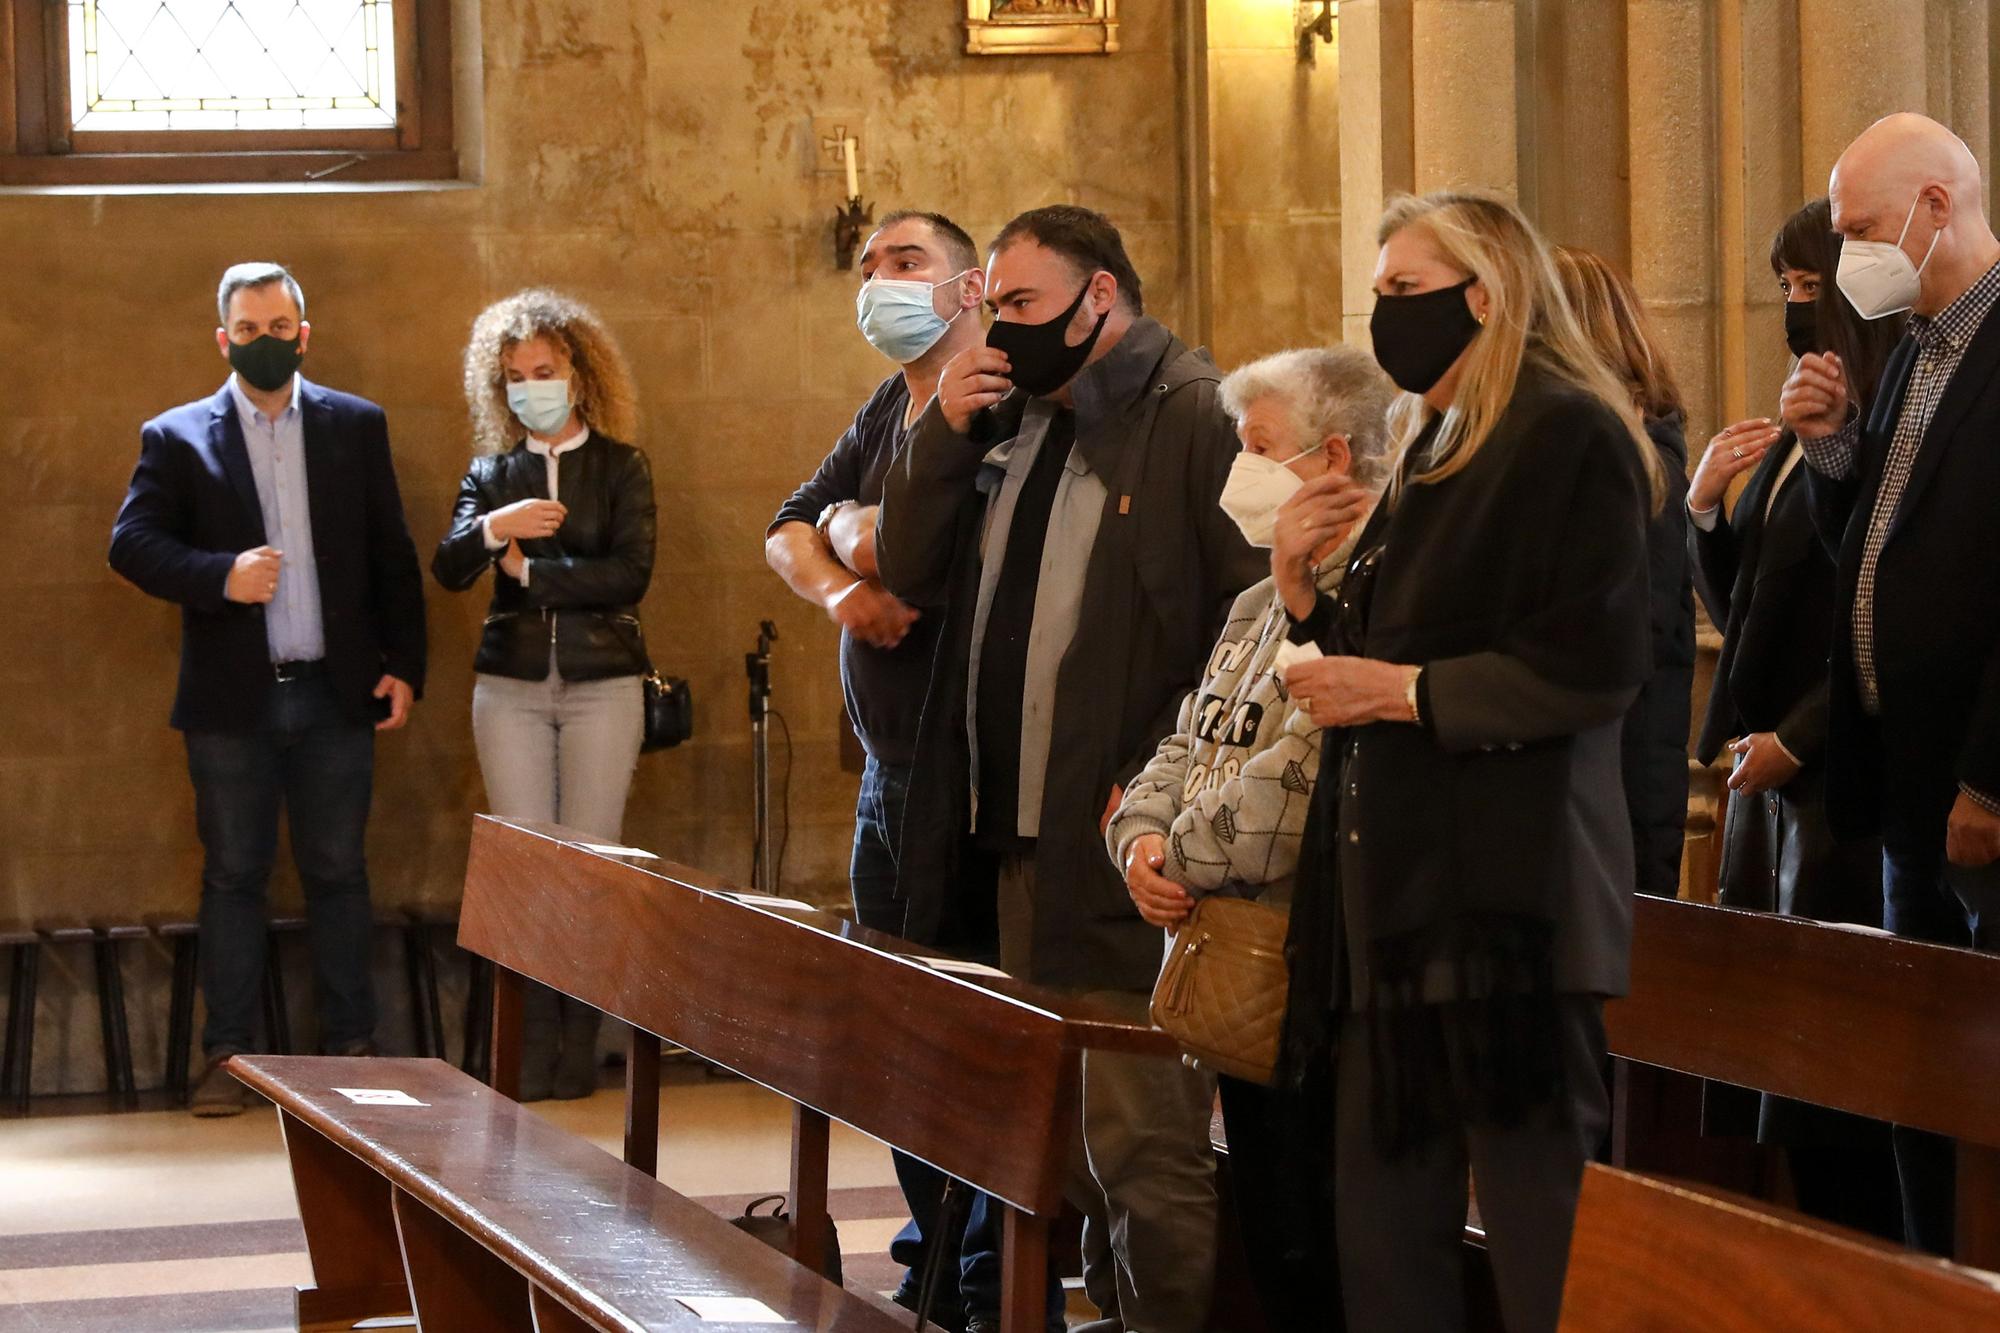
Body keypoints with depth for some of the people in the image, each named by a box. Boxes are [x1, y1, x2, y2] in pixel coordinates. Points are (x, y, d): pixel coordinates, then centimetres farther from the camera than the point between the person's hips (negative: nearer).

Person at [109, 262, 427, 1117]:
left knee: (338, 872, 5)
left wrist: (404, 667, 1)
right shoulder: (177, 438, 3)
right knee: (233, 876, 4)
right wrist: (221, 576, -21)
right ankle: (227, 1054, 9)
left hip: (336, 693, 1)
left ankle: (350, 1044, 12)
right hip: (233, 699, -1)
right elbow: (131, 543, -6)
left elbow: (392, 556, 7)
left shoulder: (357, 427, 7)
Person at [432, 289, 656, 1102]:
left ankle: (579, 1051, 1)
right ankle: (531, 1052, -2)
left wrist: (529, 567, -6)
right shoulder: (493, 473, 10)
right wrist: (493, 529, -24)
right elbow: (448, 569, -5)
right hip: (511, 686, 2)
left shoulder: (621, 469, 4)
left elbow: (630, 575, -9)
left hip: (602, 683, -2)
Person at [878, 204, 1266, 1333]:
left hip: (1122, 847, -8)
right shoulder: (1008, 420, 16)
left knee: (1142, 1140, -9)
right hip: (1013, 837, 8)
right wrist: (947, 432, 1)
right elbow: (911, 573, 15)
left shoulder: (1202, 421, -9)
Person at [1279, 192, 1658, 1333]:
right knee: (1384, 1232, 9)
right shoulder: (1433, 450, 20)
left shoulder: (1568, 436, -9)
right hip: (1400, 893, 9)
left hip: (1506, 892, -9)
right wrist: (1304, 583, 6)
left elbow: (1594, 665, -18)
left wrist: (1404, 691, -15)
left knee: (1544, 1237, -4)